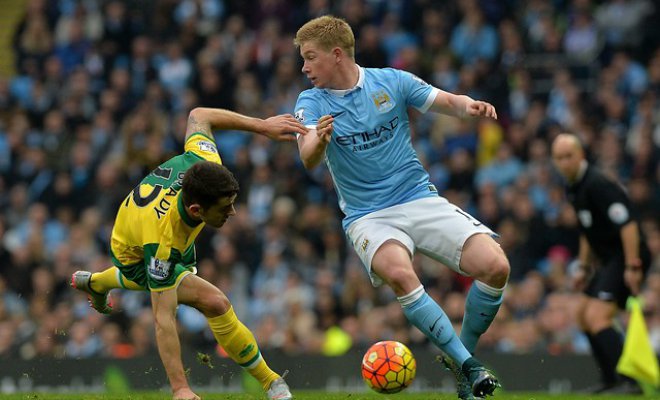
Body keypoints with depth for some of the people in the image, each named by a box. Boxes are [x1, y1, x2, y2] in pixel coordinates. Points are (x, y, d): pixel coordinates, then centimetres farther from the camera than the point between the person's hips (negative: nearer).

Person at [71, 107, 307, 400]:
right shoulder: (161, 242, -48)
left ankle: (95, 283, 71)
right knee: (215, 304, -22)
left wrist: (262, 125, -19)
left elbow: (198, 116, -15)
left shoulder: (203, 163, -36)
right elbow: (164, 319, -45)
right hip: (136, 258, -7)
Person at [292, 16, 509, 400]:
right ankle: (466, 364, -26)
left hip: (421, 200, 2)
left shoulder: (391, 81, 1)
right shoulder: (312, 102, -2)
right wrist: (319, 140, -44)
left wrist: (470, 107, -17)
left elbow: (449, 101, 7)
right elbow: (309, 160, -19)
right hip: (368, 217, -2)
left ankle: (464, 356, 6)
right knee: (399, 273, -36)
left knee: (495, 267, -18)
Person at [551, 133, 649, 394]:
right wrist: (584, 267, 24)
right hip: (609, 260, 11)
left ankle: (629, 381, -29)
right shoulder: (574, 188, 12)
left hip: (627, 257, -11)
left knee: (597, 316, -22)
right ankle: (610, 381, 25)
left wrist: (633, 267, -28)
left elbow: (628, 224, -25)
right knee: (584, 314, 19)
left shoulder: (597, 184, -19)